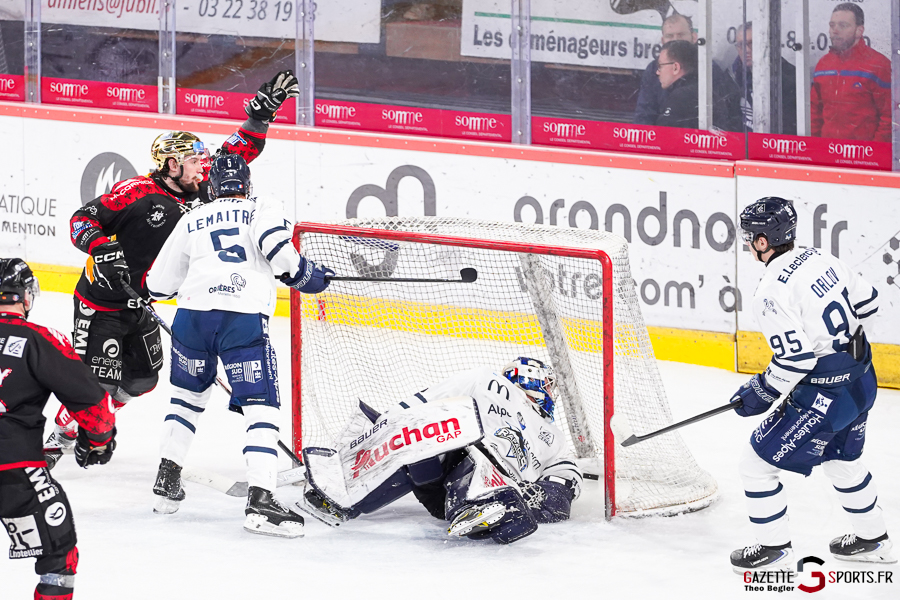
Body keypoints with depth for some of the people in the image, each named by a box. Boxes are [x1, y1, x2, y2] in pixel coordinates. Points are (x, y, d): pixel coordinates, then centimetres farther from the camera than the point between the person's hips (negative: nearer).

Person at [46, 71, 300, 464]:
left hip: (139, 303, 8)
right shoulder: (138, 193, -20)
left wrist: (261, 113, -8)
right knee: (98, 379, -12)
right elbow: (83, 218, -16)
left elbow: (236, 155, 2)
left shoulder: (198, 195, 0)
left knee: (142, 379, 11)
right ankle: (64, 433, 7)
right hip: (101, 302, -8)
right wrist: (101, 248, -32)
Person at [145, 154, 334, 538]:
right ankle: (260, 500, -18)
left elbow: (159, 284, 26)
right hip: (244, 319, -4)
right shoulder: (260, 212, 14)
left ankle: (167, 480, 27)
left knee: (189, 394, 26)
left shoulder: (191, 221, 22)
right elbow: (277, 245, -9)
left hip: (192, 315, 4)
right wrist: (305, 276, 5)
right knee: (261, 406, -4)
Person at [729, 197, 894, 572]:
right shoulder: (819, 260, 2)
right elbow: (867, 304, 10)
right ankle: (871, 540, 44)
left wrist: (760, 395, -10)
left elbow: (795, 360, -24)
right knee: (841, 459, 31)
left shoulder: (773, 293, -22)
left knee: (757, 464, 5)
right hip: (862, 379, 9)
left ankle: (774, 551, 13)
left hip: (824, 397, -9)